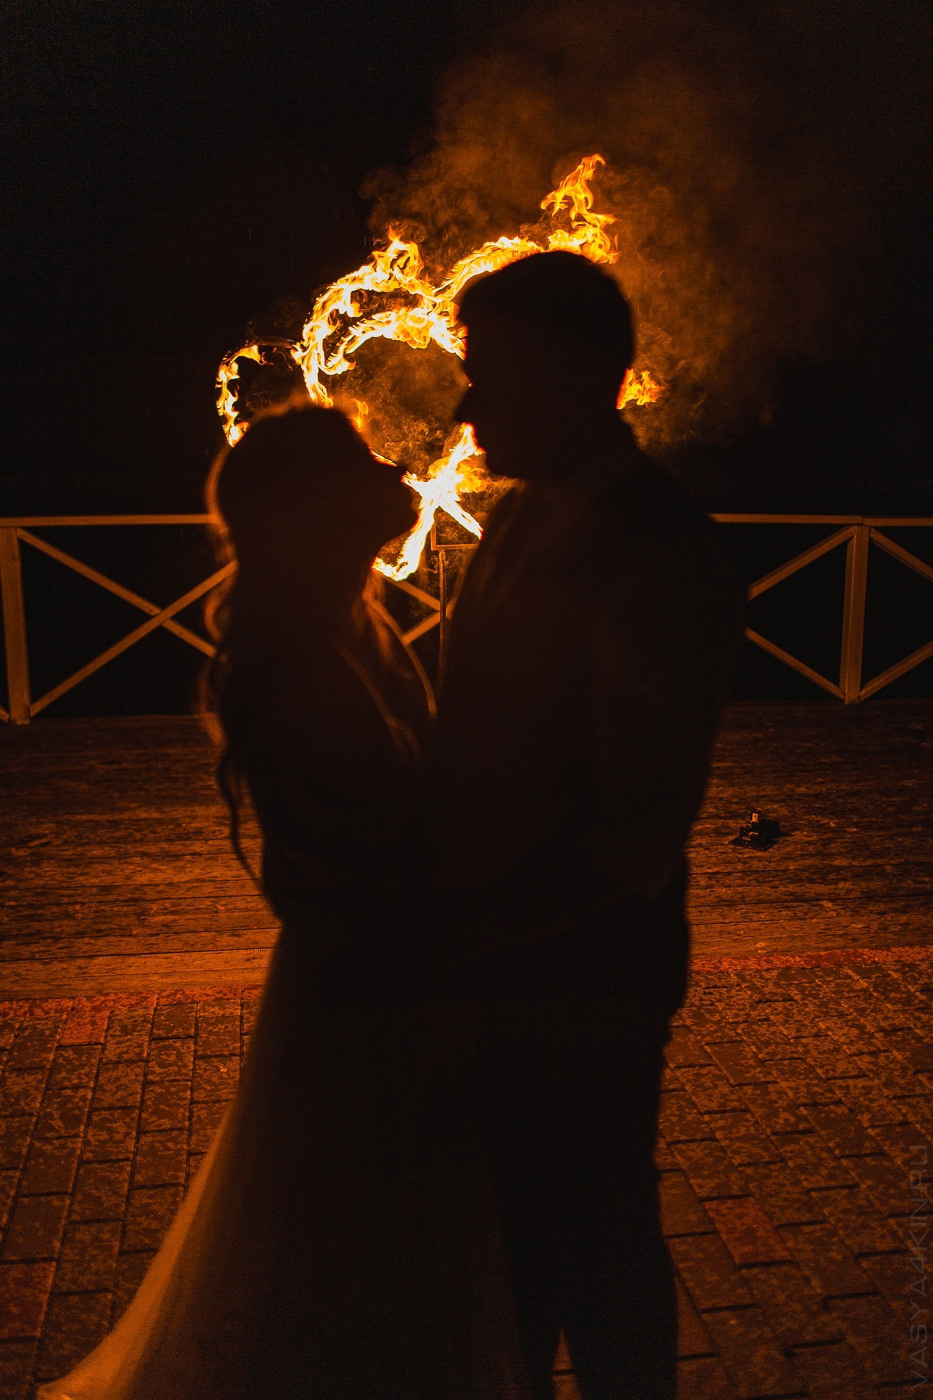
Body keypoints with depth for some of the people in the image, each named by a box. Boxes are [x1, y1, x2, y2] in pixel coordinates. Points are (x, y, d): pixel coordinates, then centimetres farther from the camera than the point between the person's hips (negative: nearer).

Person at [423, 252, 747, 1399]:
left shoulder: (662, 560, -22)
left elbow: (633, 841, -23)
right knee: (511, 1224, 26)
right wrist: (430, 894, 3)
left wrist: (459, 939, -20)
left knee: (592, 1250, 15)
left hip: (580, 987, -7)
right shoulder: (519, 519, 4)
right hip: (491, 967, 8)